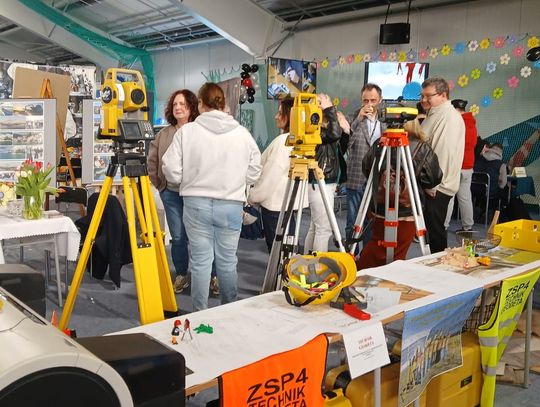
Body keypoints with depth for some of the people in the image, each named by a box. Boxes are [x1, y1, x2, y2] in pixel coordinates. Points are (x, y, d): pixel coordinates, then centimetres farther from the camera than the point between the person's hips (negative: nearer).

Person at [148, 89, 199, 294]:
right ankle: (181, 275, 25)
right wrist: (158, 184, 11)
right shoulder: (163, 134, 8)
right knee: (178, 237, 10)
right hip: (171, 193, 4)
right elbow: (152, 161, 16)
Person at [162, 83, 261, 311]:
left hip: (196, 204, -1)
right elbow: (254, 173, 2)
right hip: (231, 205, 1)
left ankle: (201, 314, 17)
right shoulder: (242, 133, -2)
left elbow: (172, 172, -6)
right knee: (227, 261, 13)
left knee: (200, 260, 8)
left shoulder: (187, 131, -6)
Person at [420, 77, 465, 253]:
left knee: (435, 229, -5)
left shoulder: (449, 116, -13)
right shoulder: (434, 114, 18)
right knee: (432, 227, 14)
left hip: (437, 188, -10)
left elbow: (444, 152, -21)